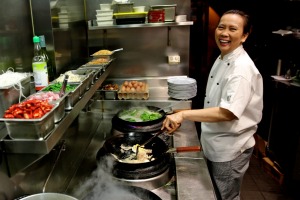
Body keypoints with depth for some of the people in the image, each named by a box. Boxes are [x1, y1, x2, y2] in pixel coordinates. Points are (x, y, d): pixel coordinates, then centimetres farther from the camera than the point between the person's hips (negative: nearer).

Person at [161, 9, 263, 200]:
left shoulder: (242, 68, -25)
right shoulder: (221, 59, 4)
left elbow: (228, 112, -35)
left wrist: (183, 114, -40)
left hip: (230, 149, -9)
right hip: (213, 144, 9)